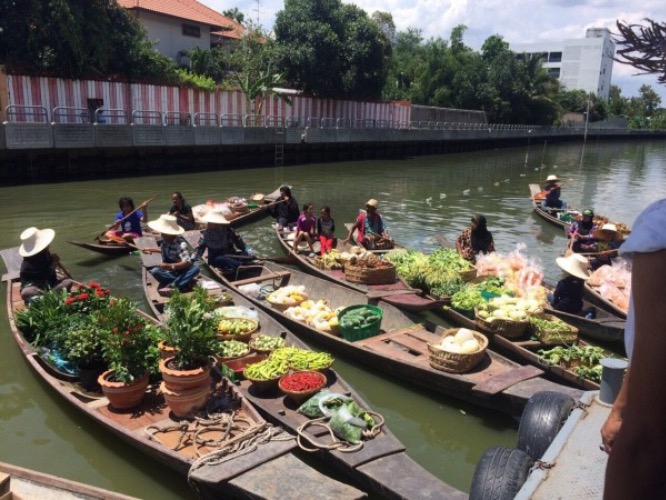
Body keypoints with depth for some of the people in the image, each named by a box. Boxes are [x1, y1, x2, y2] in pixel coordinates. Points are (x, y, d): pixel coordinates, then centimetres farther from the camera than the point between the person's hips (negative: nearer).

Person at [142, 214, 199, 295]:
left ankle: (171, 286, -36)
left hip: (181, 272, -4)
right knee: (155, 271, -28)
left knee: (195, 268, -35)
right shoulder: (165, 240, -3)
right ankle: (184, 283, -28)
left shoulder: (180, 244, -23)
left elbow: (187, 262, -35)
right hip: (169, 271, 4)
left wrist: (170, 266, -46)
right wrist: (151, 249, 15)